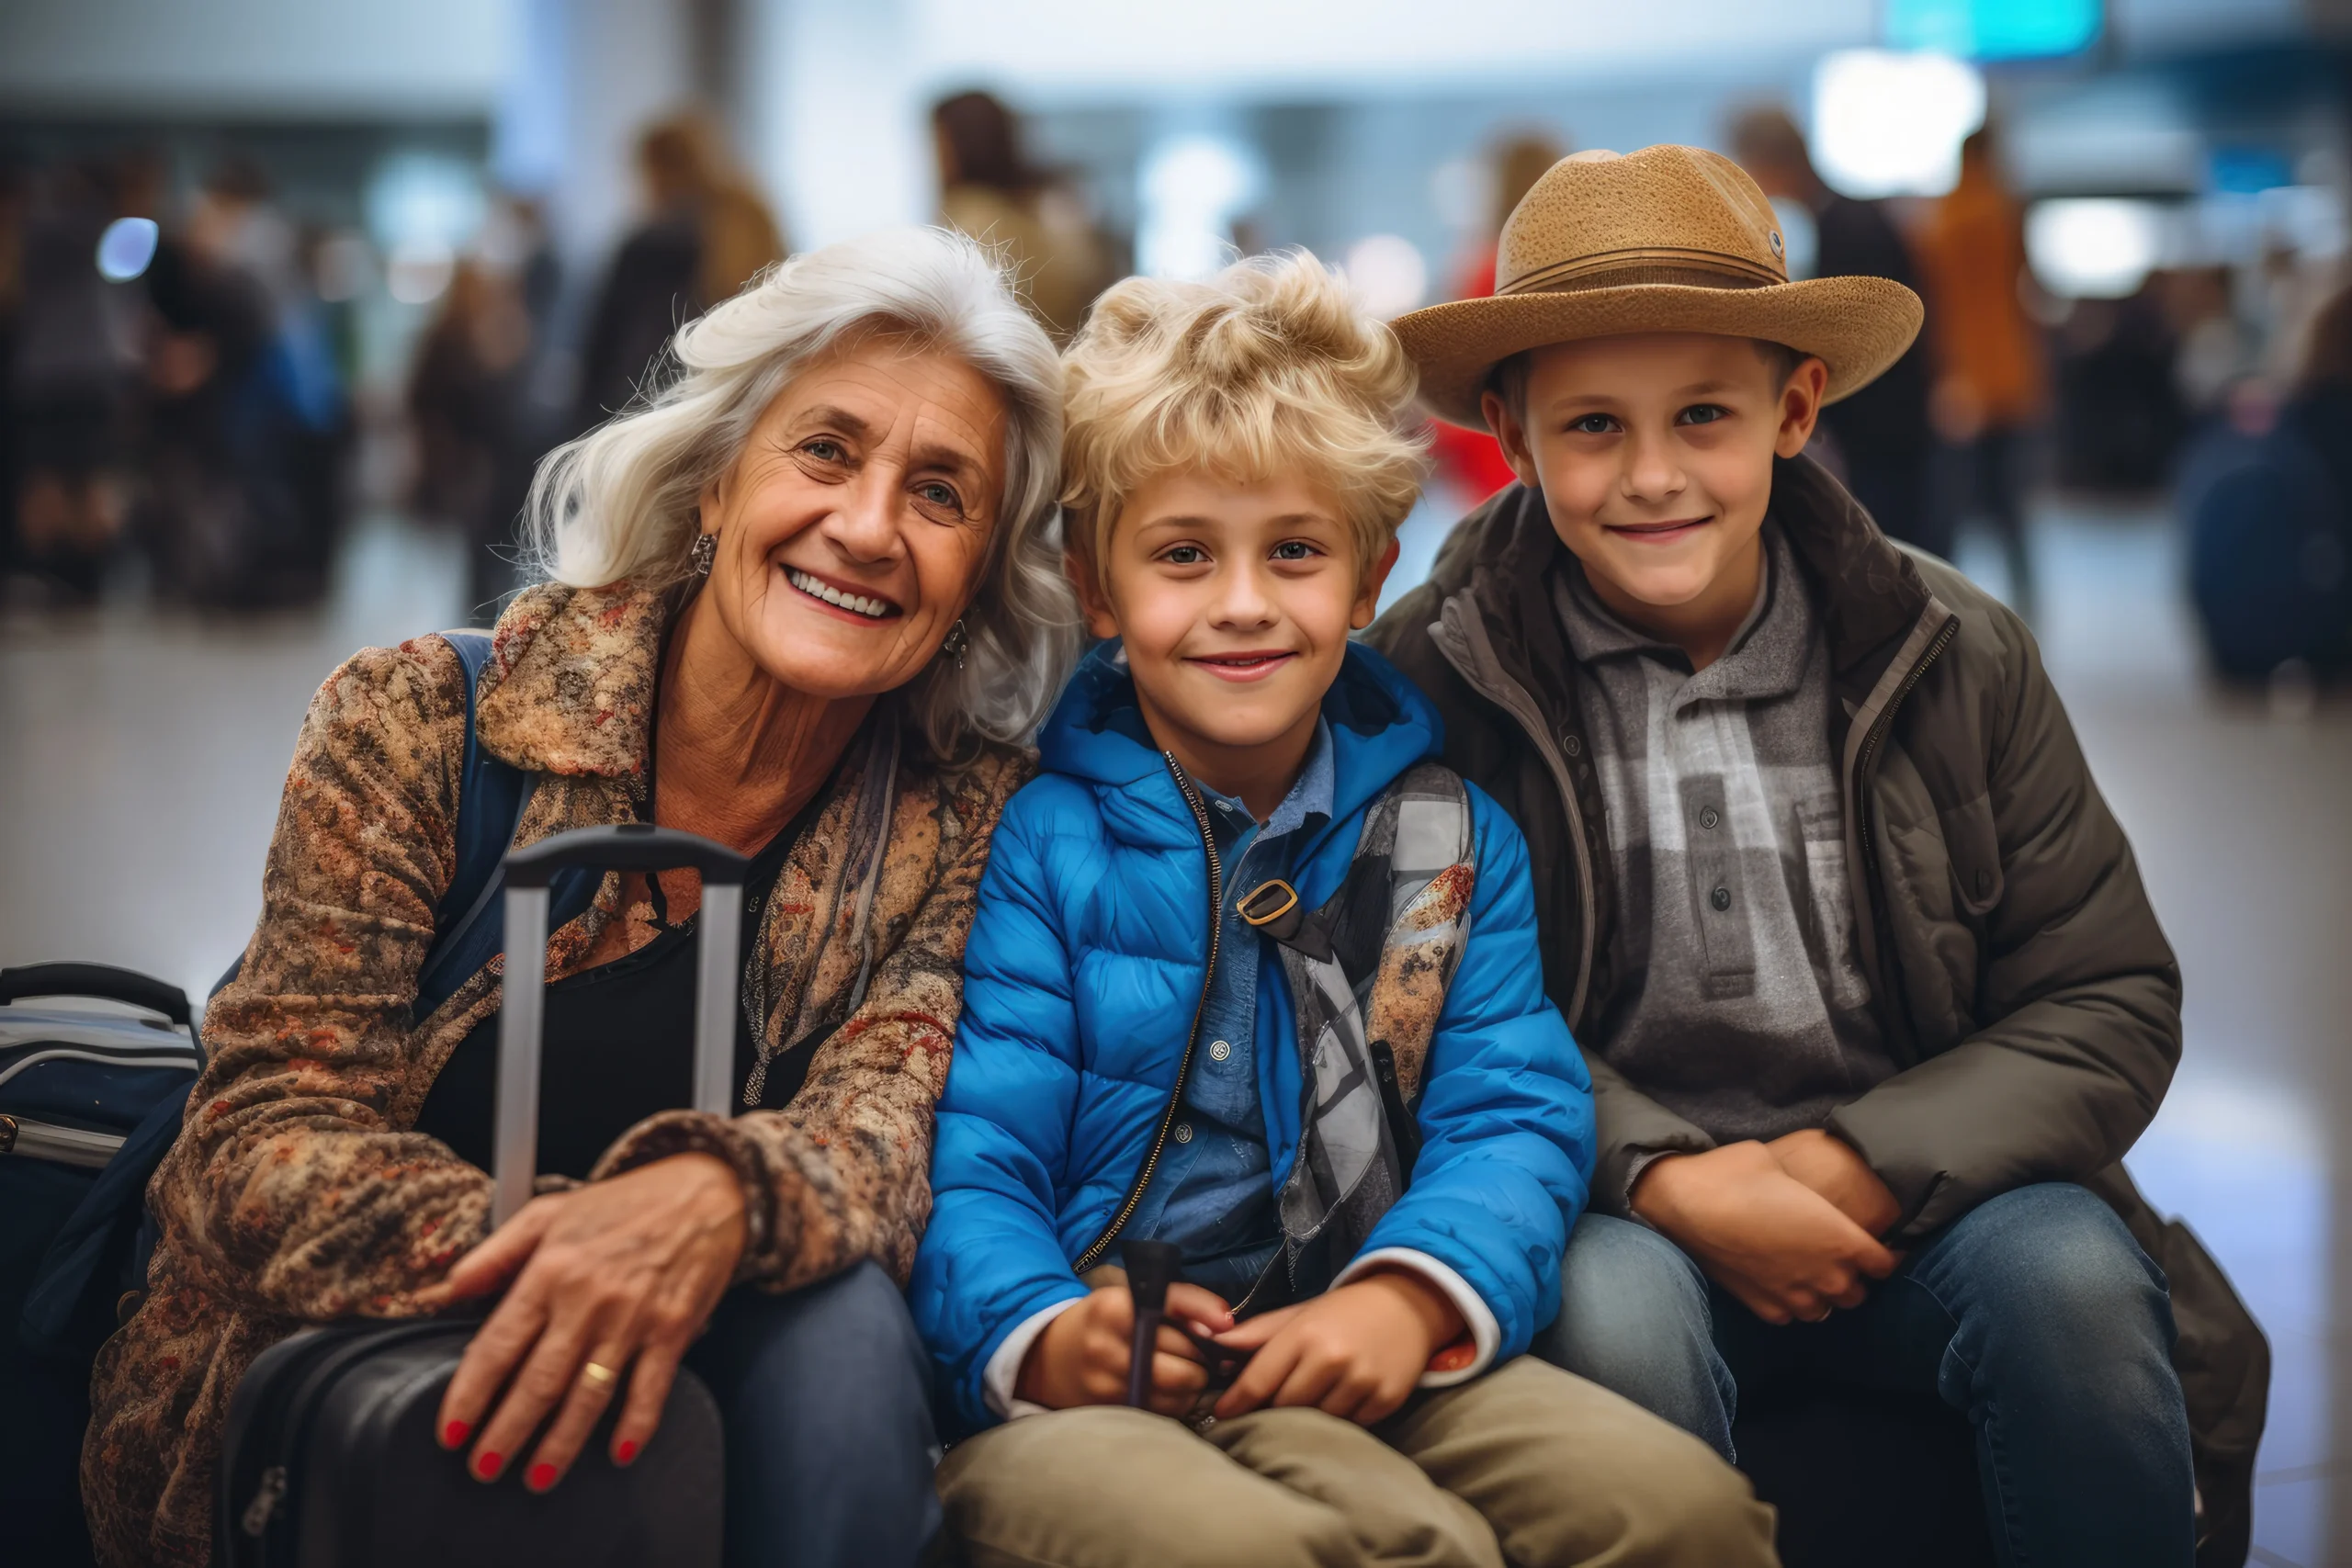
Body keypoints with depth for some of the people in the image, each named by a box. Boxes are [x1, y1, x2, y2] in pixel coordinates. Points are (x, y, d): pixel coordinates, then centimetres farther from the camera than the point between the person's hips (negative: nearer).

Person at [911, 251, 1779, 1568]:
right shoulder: (1031, 843, 2)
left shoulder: (1452, 839, 14)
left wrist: (1409, 1299, -17)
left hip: (1358, 1368, 4)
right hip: (1080, 1400, -4)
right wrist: (1042, 1335, -27)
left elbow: (1513, 1114, 4)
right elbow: (965, 1159, -5)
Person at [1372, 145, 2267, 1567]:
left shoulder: (1960, 659, 2)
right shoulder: (1428, 683, -4)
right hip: (1616, 1213, -2)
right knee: (1611, 1311, -34)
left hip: (1910, 1190, 2)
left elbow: (2109, 1003, 1)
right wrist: (1667, 1182, -19)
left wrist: (1864, 1167, -14)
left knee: (2071, 1278, -28)